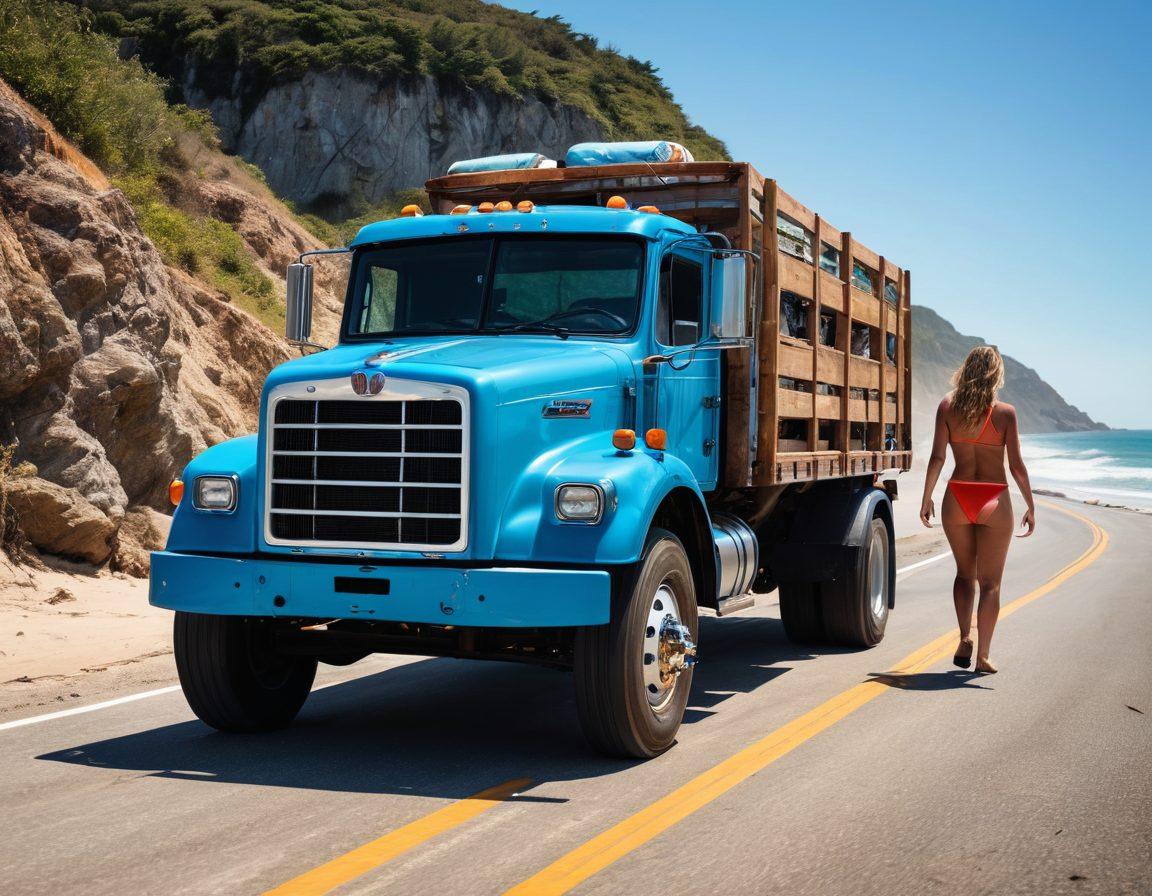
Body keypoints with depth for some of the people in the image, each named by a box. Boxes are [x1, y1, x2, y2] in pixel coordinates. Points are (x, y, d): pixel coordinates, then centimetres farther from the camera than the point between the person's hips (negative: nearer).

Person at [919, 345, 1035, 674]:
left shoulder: (948, 406, -2)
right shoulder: (1004, 412, -6)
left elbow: (937, 457, -4)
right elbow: (1016, 465, -5)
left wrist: (926, 498, 5)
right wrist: (1031, 506, 3)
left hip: (957, 499, 2)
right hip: (994, 502, -2)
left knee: (964, 573, 20)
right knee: (990, 582, 8)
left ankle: (965, 638, 5)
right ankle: (983, 655, 6)